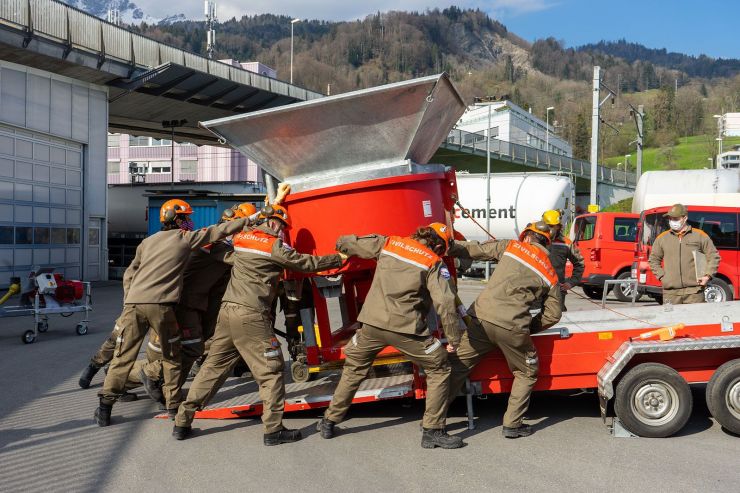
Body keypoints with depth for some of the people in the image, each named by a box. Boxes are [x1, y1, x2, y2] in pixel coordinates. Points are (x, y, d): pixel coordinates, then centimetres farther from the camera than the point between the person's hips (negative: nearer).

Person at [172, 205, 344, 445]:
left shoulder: (241, 238, 13)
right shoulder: (275, 246, -5)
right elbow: (307, 263, 1)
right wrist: (339, 259, 12)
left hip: (227, 309, 7)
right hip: (251, 316, -7)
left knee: (213, 367, 14)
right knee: (271, 370, 1)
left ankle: (182, 421, 18)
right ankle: (274, 430, 2)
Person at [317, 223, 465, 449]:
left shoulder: (388, 243, 12)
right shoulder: (434, 264, 1)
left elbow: (345, 243, 19)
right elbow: (445, 303, -9)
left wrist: (342, 245, 43)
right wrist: (454, 338, 0)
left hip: (372, 323, 4)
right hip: (406, 328, -4)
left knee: (353, 369, 25)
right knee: (439, 370, 13)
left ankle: (329, 422, 33)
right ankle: (433, 431, 9)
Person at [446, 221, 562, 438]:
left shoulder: (510, 247, 12)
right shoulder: (550, 275, 16)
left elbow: (475, 249, 11)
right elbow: (553, 315, 17)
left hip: (482, 317, 1)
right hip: (511, 327, 0)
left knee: (456, 366, 13)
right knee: (527, 373, 23)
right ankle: (512, 424, 20)